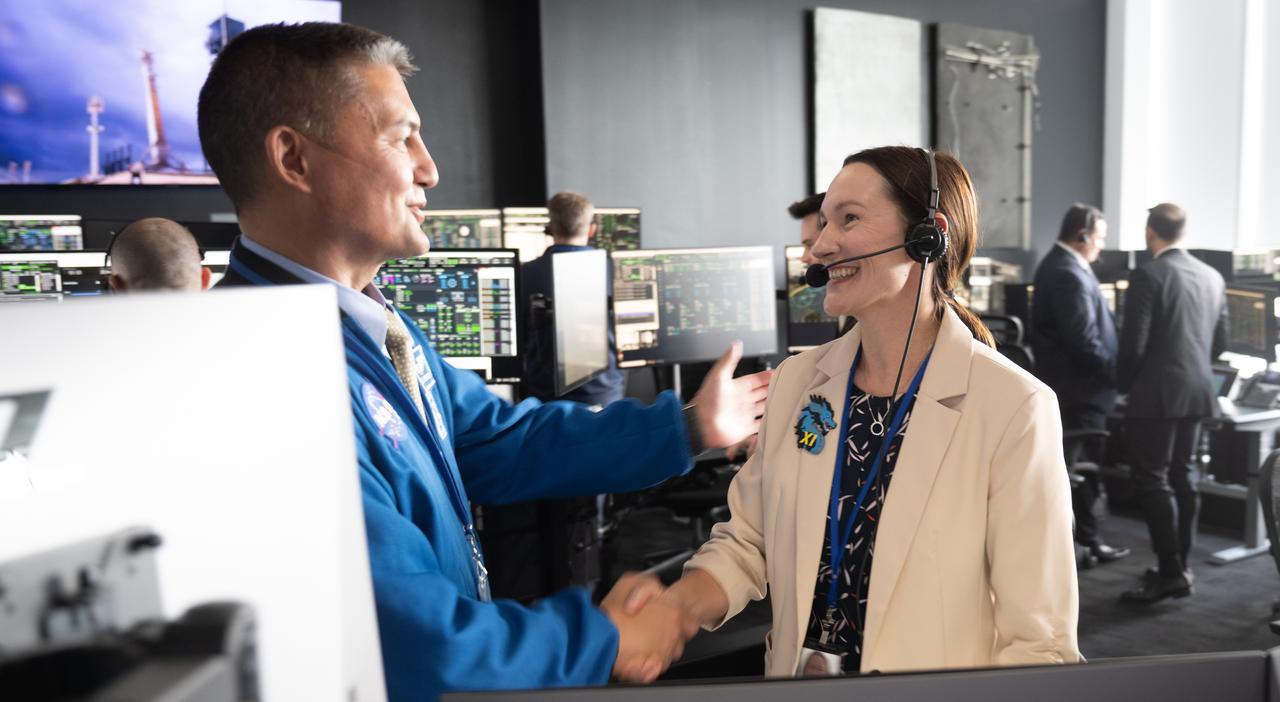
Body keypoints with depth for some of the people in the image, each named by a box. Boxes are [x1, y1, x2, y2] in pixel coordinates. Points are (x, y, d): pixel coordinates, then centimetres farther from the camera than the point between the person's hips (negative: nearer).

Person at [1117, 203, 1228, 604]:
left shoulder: (1147, 277, -13)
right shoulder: (1213, 277, 9)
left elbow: (1133, 343, -16)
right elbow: (1220, 342, 13)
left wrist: (1124, 383, 0)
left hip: (1156, 394, -8)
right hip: (1197, 392, 8)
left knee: (1153, 481, -3)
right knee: (1183, 477, 14)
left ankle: (1170, 573, -1)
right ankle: (1179, 566, 22)